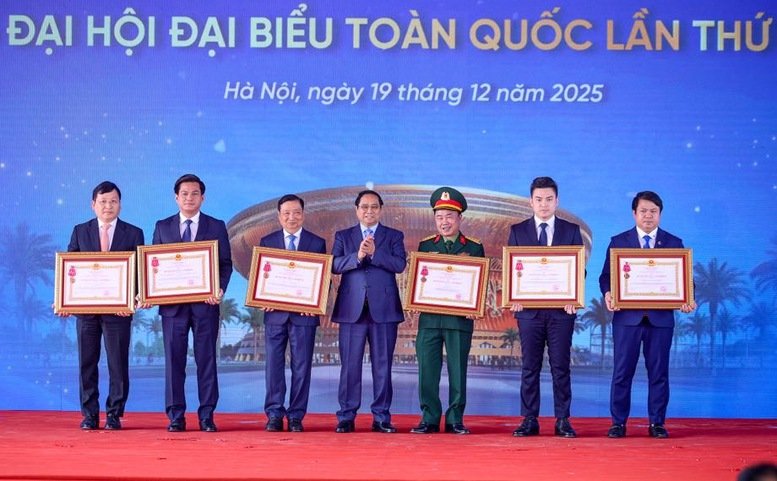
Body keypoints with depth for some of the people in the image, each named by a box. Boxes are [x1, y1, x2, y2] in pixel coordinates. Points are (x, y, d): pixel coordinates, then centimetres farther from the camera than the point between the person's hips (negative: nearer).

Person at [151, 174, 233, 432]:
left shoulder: (217, 227, 8)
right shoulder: (162, 227, 11)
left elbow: (226, 263, 5)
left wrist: (220, 289, -12)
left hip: (205, 303, -1)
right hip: (172, 302, 1)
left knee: (206, 359, 0)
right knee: (174, 360, 1)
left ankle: (207, 415, 4)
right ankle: (175, 416, 5)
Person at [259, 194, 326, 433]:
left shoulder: (317, 243, 7)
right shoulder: (267, 242, 10)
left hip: (304, 314, -1)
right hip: (275, 313, 1)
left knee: (301, 366, 1)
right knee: (273, 364, 0)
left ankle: (296, 417, 6)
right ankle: (274, 415, 5)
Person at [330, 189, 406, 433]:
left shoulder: (394, 236, 11)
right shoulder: (343, 236, 14)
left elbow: (400, 265, -5)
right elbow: (335, 265, -1)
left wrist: (375, 253, -15)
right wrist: (357, 256, -16)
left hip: (383, 309, 0)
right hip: (352, 308, 0)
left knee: (382, 364, 2)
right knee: (350, 364, -1)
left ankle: (381, 417, 7)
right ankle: (346, 417, 4)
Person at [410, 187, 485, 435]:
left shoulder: (474, 247, 7)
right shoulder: (425, 245, 12)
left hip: (460, 319, -2)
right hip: (429, 317, 2)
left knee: (458, 370, 1)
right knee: (427, 369, 0)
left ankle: (456, 420, 7)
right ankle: (429, 419, 6)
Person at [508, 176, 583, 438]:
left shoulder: (571, 231, 9)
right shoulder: (517, 231, 9)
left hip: (561, 308, 0)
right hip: (528, 308, 1)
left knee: (560, 366, 1)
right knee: (530, 366, 3)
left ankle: (563, 421, 4)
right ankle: (529, 420, 6)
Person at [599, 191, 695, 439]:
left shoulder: (674, 243, 10)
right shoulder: (618, 242, 8)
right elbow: (606, 276, 4)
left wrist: (687, 300, -12)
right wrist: (608, 294, -16)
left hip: (661, 317, 1)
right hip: (627, 316, -1)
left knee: (659, 371, 4)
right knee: (622, 371, 1)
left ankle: (657, 423, 10)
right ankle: (618, 422, 7)